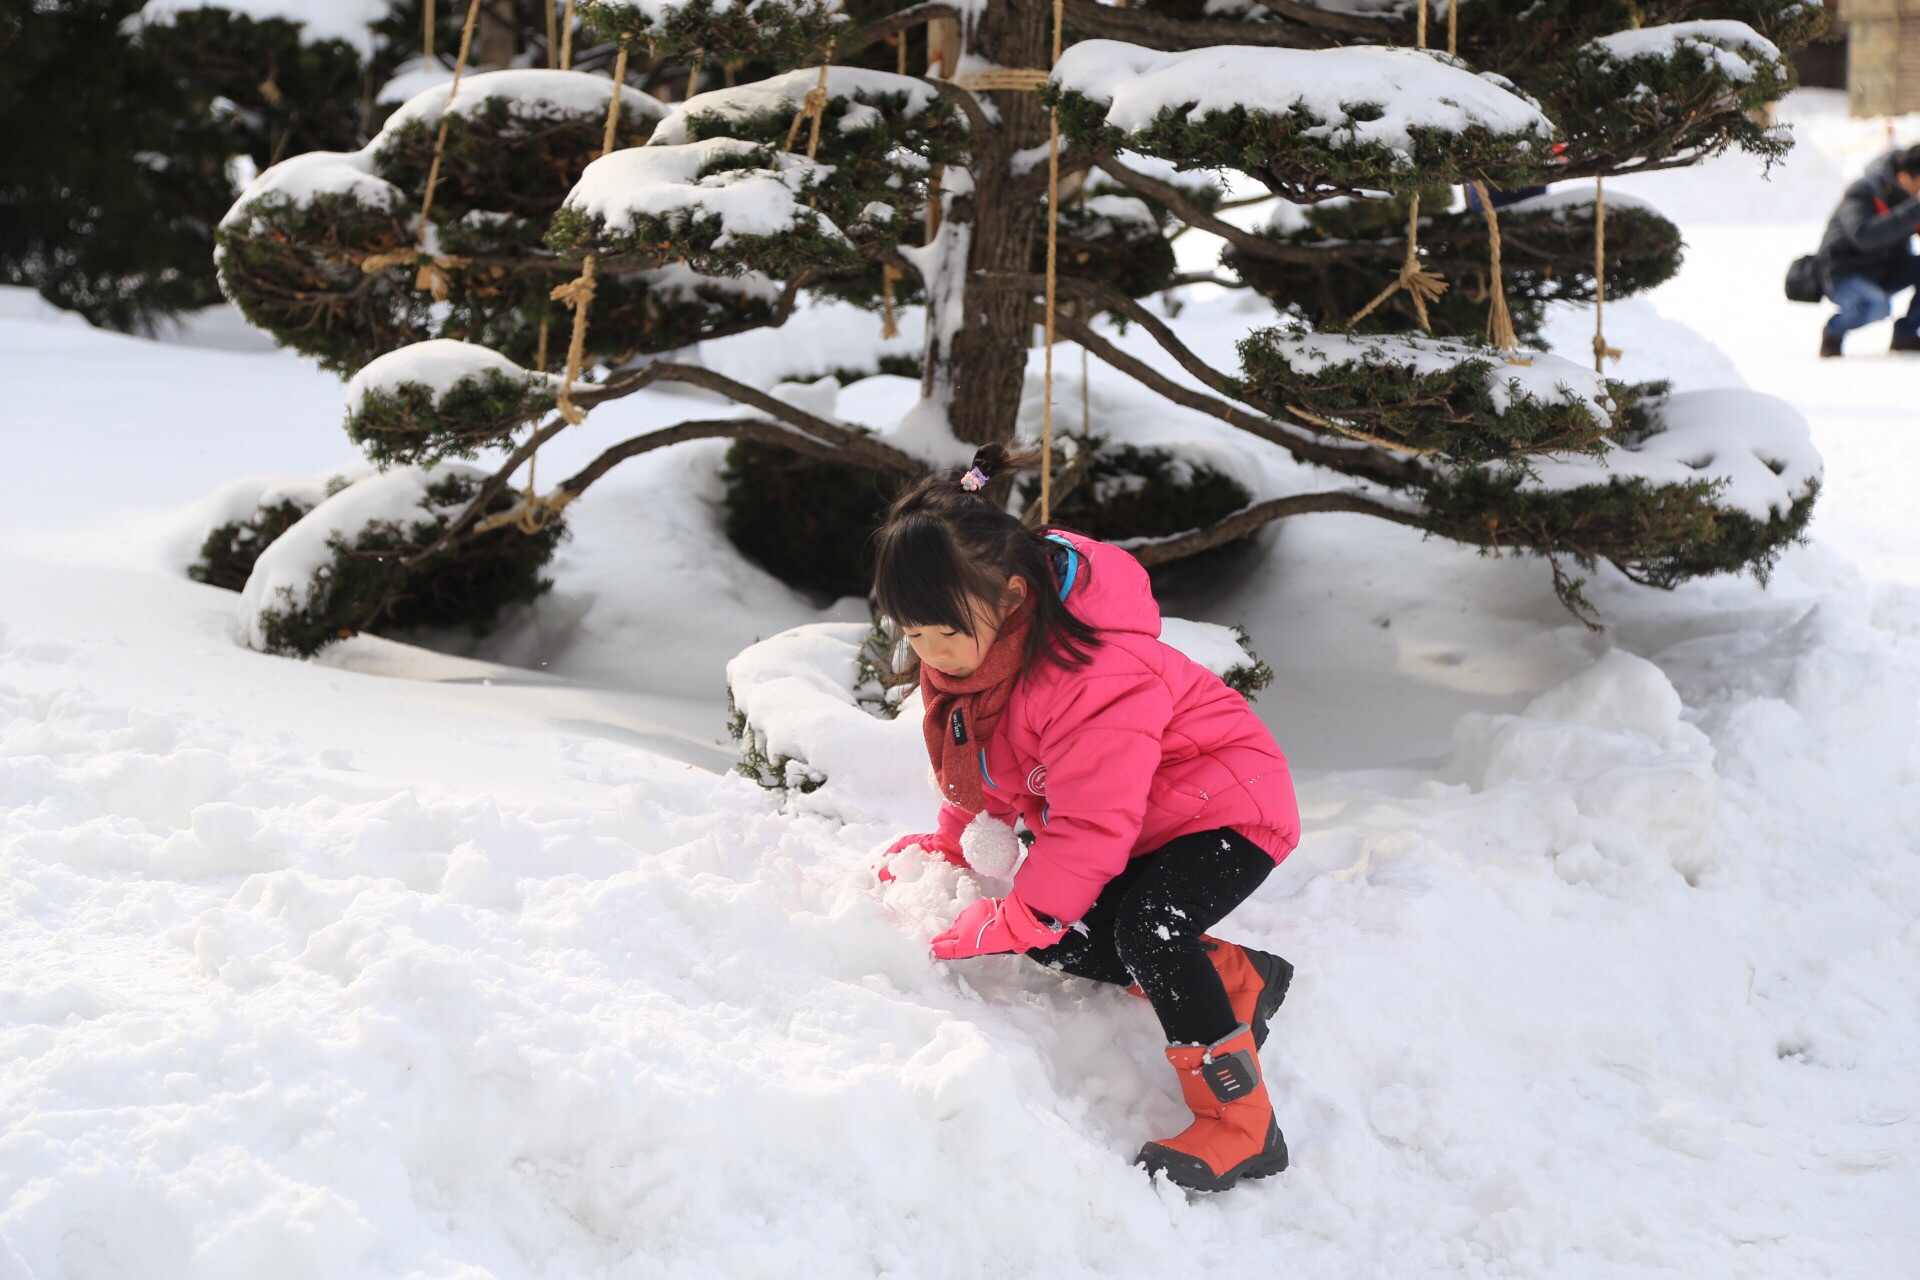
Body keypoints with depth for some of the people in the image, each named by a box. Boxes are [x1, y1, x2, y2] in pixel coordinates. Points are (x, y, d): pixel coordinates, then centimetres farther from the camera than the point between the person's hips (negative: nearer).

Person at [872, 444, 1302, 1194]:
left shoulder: (1094, 673, -36)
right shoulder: (957, 649, -8)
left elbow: (1091, 825, -31)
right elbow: (973, 772, 10)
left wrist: (1011, 922, -25)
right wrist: (947, 850, -6)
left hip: (1226, 807, -9)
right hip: (1129, 819, 10)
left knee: (1144, 923, -31)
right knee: (1058, 940, -7)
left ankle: (1241, 1125, -20)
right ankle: (1238, 981, 11)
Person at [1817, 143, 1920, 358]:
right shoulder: (1863, 193, -24)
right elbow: (1864, 236, -42)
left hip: (1888, 270, 7)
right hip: (1845, 275, -7)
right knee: (1877, 305, -37)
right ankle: (1833, 331, -6)